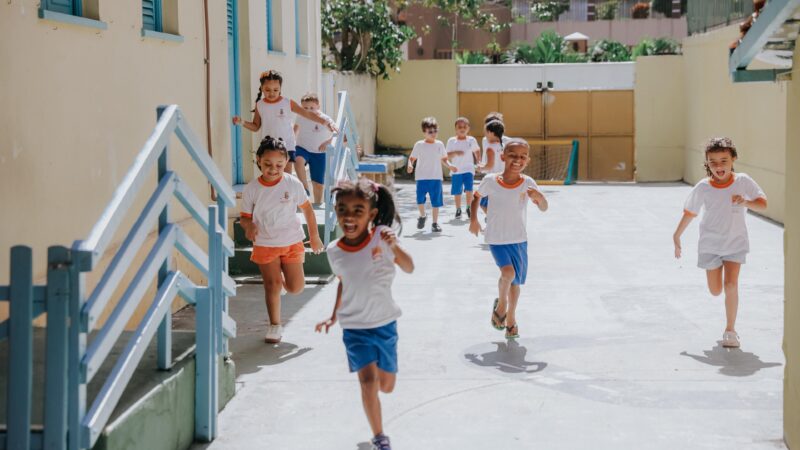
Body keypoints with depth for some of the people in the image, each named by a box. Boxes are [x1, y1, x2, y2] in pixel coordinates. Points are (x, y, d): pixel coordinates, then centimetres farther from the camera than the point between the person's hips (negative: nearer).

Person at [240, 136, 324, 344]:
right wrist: (249, 226, -22)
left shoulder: (293, 184, -9)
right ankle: (274, 325, 12)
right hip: (265, 244, 0)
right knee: (272, 284, -3)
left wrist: (314, 236, 8)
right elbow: (245, 216, 2)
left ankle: (284, 275, 35)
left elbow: (307, 209, 4)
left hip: (291, 241, 0)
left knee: (295, 287, 0)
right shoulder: (252, 189, -8)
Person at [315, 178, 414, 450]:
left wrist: (394, 247, -40)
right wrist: (333, 316, 13)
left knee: (387, 385, 11)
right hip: (354, 327, 1)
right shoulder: (334, 251, -6)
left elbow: (409, 269, -22)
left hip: (384, 324, 0)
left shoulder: (381, 236, -16)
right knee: (369, 381, -14)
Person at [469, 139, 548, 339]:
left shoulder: (528, 183, -10)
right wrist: (473, 219, 1)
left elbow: (544, 209, -11)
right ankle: (501, 303, 7)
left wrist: (539, 197, -31)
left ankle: (511, 318, 34)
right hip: (496, 239, -2)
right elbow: (476, 196, 8)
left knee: (515, 281, 11)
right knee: (508, 273, -23)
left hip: (519, 240, 2)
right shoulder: (490, 181, -12)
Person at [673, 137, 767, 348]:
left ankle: (730, 330, 2)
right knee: (715, 290, 8)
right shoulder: (703, 188, -13)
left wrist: (745, 202, -29)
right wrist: (677, 236, 5)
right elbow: (689, 212, -1)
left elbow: (763, 204, -9)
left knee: (731, 285, -13)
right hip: (710, 244, 1)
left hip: (736, 243, -1)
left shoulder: (743, 181, -12)